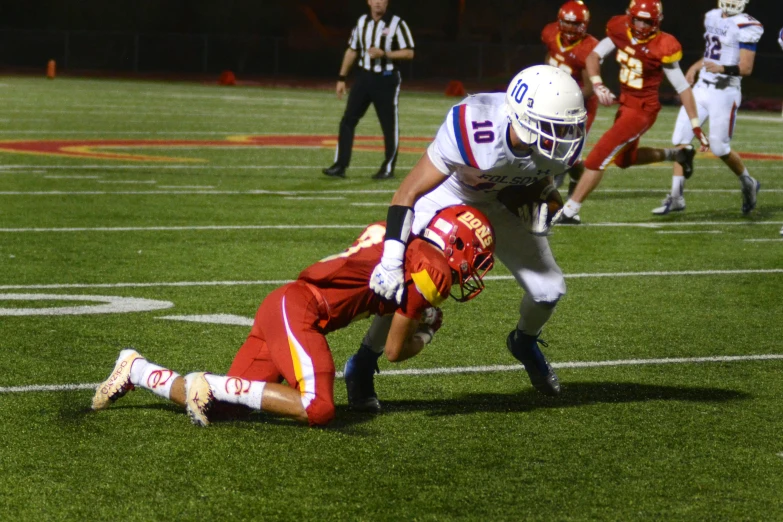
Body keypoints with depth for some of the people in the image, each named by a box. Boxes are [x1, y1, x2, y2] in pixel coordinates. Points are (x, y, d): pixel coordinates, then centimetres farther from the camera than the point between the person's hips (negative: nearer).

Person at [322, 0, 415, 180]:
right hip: (364, 77, 4)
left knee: (389, 125, 1)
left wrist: (384, 54, -20)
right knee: (348, 121, -1)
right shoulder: (362, 22, 8)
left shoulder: (396, 23, -7)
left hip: (386, 80, -4)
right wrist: (342, 78, 14)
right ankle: (340, 166, 1)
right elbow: (352, 50, 16)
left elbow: (409, 53, -9)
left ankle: (388, 168, 13)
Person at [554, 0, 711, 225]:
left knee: (599, 157, -11)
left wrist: (696, 126, -12)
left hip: (643, 109, -8)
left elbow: (683, 88, -14)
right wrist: (598, 85, -20)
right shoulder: (620, 31, -6)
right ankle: (677, 154, 43)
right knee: (624, 159, 27)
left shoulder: (662, 48, -20)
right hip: (625, 103, 8)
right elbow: (594, 56, -1)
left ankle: (570, 210, -3)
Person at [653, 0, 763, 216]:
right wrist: (695, 67, 21)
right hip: (702, 88, 7)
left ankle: (747, 184, 26)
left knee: (720, 148, -1)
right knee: (680, 138, -2)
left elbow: (746, 68, -19)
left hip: (725, 93, -7)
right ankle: (676, 197, 2)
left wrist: (722, 68, -34)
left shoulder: (745, 26, -14)